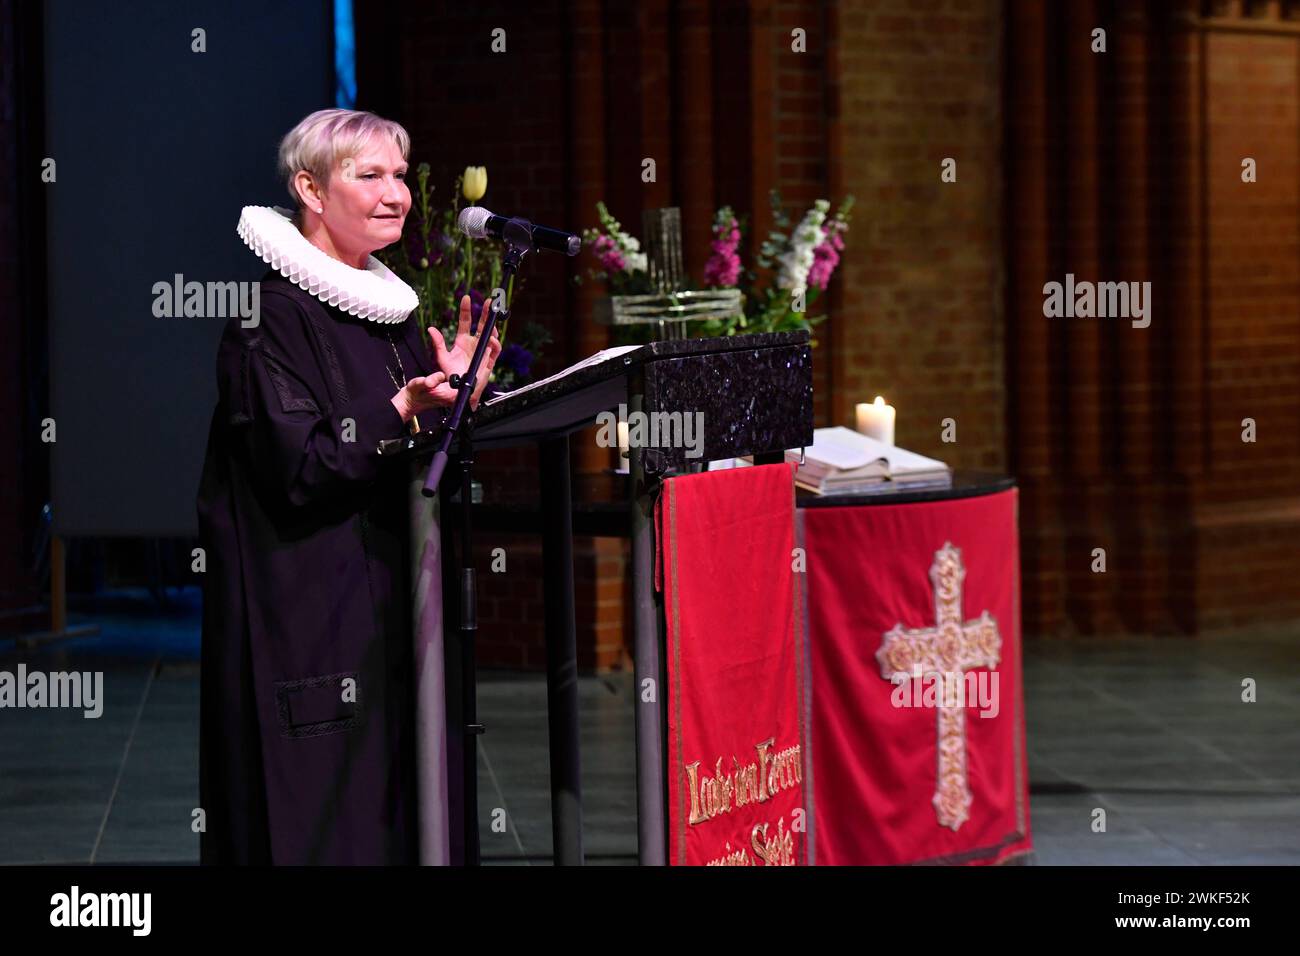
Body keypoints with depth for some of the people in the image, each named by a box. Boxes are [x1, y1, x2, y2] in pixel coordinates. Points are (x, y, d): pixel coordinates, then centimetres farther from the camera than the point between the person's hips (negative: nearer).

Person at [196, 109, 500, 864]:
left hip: (392, 598, 8)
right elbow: (299, 468, -18)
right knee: (319, 820, -8)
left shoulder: (393, 307, 15)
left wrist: (459, 397, 2)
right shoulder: (272, 316, -10)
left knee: (394, 804, 6)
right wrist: (404, 412, -26)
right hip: (309, 607, -8)